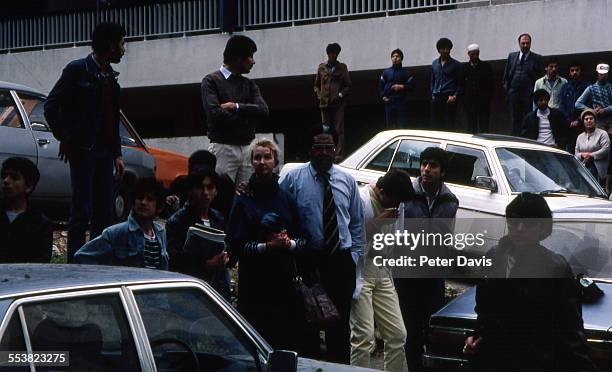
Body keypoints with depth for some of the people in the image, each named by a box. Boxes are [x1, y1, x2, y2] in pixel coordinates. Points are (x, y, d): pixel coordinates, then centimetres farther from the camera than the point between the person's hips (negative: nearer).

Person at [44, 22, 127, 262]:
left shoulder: (111, 77, 16)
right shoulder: (77, 70, -5)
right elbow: (52, 106, -7)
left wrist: (117, 154, 15)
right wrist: (64, 138, -8)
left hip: (104, 152, 7)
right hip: (83, 150, -7)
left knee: (104, 213, 7)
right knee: (82, 211, -9)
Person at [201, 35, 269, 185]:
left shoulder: (249, 85, 18)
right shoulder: (211, 81, 2)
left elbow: (263, 110, 3)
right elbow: (215, 113, -12)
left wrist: (236, 107, -7)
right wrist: (246, 117, -2)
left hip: (246, 149, 5)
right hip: (223, 148, -5)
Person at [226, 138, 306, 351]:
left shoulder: (286, 198, 11)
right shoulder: (243, 200, 2)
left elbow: (303, 240, 12)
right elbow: (235, 245, -4)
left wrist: (289, 243, -9)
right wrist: (267, 246, -16)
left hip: (285, 281, 3)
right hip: (253, 283, -3)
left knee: (289, 341, -1)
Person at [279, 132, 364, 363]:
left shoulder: (347, 180, 8)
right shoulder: (293, 178, -3)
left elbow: (357, 221, 13)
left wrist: (354, 254, 5)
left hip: (341, 260, 3)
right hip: (307, 261, -3)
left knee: (340, 322, 8)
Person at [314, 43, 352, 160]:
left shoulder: (342, 67, 8)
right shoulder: (321, 67, 12)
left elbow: (348, 86, 7)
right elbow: (316, 85, 18)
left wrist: (340, 95, -8)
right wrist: (319, 95, 2)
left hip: (338, 103, -2)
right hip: (325, 103, 2)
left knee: (339, 130, -7)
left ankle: (339, 154, -9)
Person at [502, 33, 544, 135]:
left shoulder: (537, 58, 5)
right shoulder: (512, 56, 14)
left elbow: (540, 76, 1)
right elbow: (506, 74, 17)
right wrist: (506, 86, 6)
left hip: (528, 94, -3)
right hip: (513, 92, 3)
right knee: (515, 119, 6)